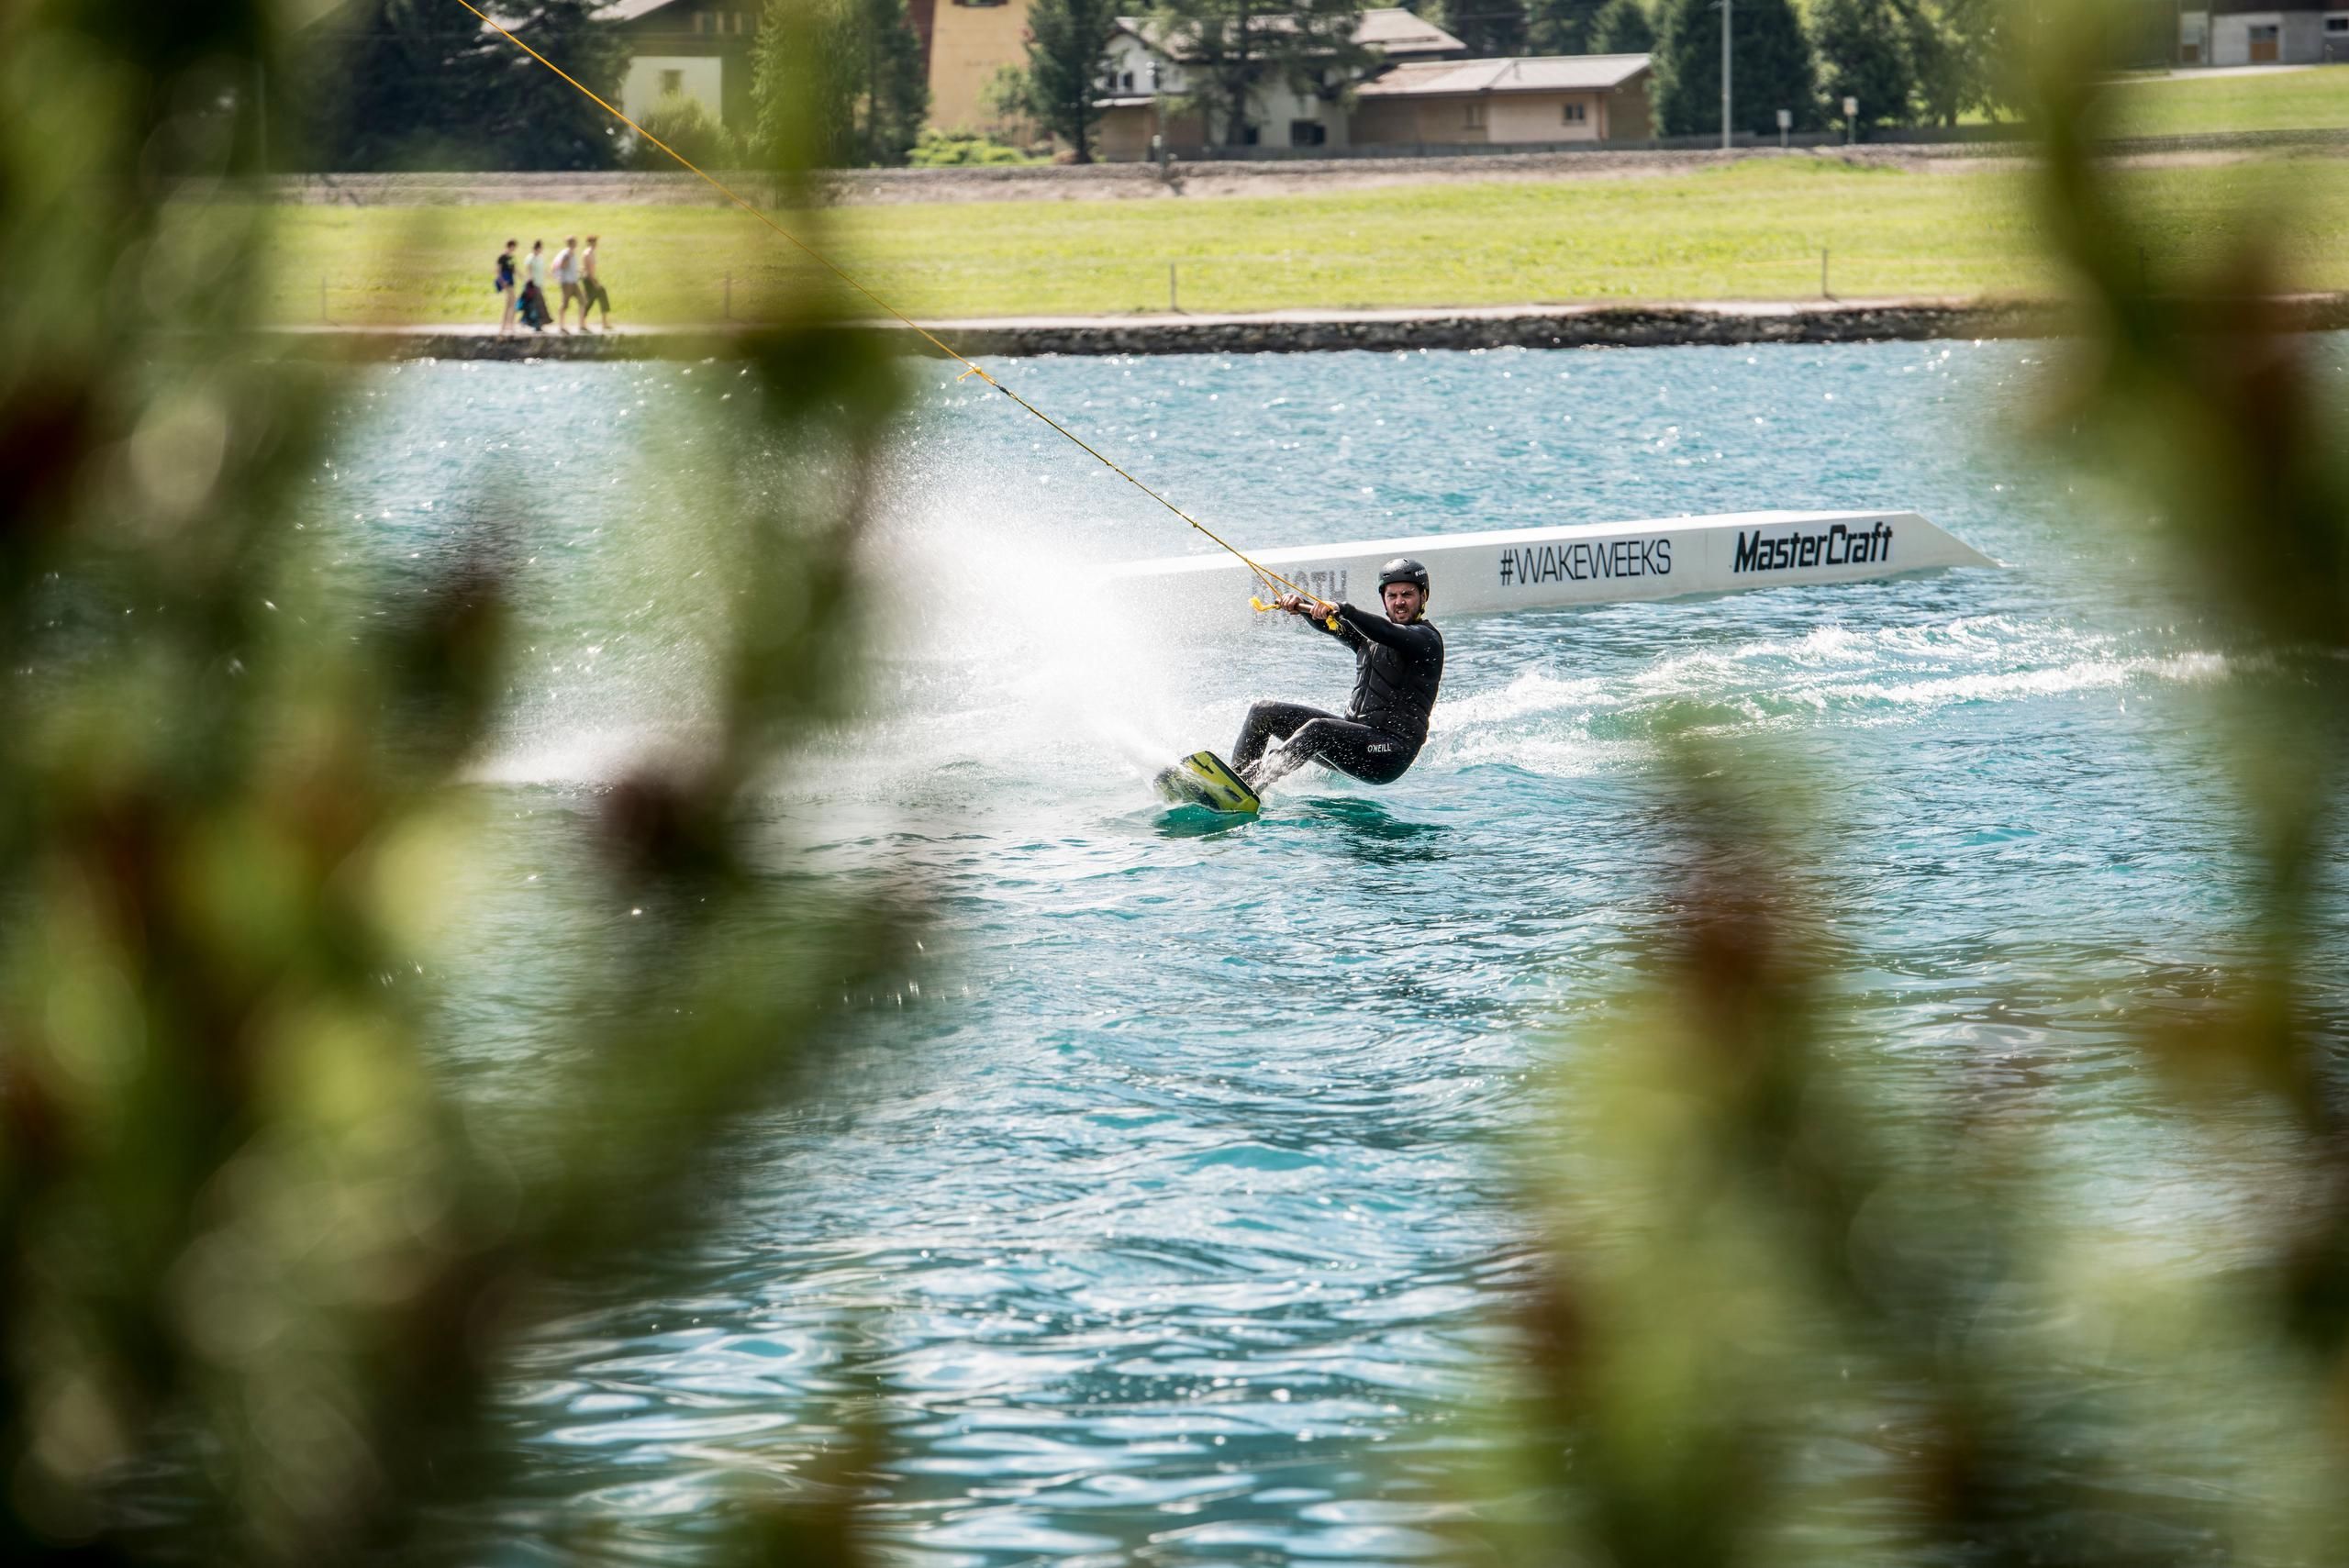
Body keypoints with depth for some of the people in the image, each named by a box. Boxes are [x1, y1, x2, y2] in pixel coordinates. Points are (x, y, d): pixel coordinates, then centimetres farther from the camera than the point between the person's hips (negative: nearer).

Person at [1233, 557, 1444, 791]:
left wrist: (1342, 610, -38)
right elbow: (1326, 622, 7)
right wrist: (1300, 604, -14)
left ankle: (1252, 784, -45)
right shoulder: (1370, 633, 19)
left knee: (1317, 729, -34)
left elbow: (1391, 634, -25)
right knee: (1263, 713, 3)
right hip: (1353, 735, 9)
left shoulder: (1427, 638, -5)